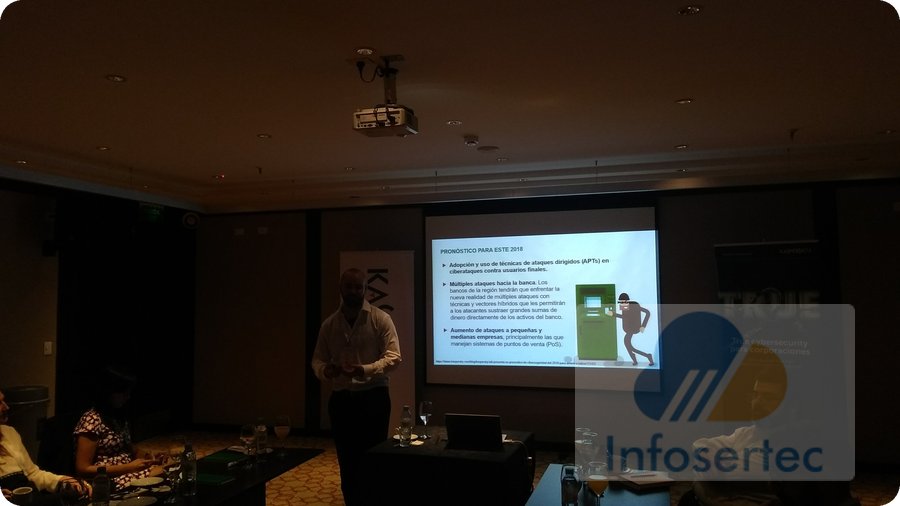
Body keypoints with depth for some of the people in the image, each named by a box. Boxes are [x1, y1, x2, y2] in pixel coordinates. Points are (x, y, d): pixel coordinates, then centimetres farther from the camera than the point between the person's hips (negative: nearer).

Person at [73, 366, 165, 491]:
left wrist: (148, 461, 0)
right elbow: (83, 469, -13)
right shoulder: (91, 420, -8)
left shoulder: (119, 417, 17)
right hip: (111, 483, -8)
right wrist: (129, 467, -18)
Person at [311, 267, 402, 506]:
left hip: (373, 397, -3)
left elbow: (393, 356, -11)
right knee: (347, 460, 11)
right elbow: (317, 359, 10)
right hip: (341, 399, 4)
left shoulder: (381, 319, -5)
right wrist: (325, 371, -15)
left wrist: (365, 370, -26)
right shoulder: (329, 324, 6)